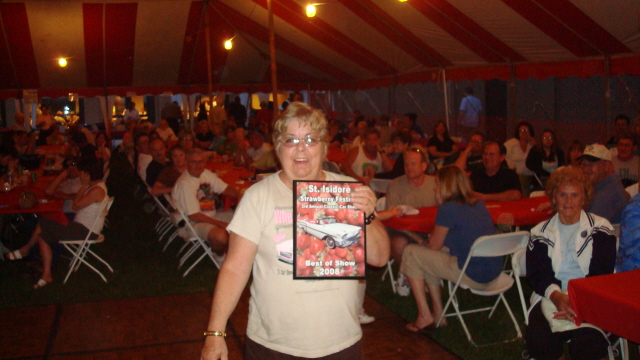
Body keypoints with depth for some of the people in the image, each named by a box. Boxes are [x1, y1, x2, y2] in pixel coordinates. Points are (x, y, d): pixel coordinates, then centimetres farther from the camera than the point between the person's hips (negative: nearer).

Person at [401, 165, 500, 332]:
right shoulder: (479, 204, 11)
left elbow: (434, 245, -2)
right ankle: (438, 314, 24)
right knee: (428, 258, 23)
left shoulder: (447, 209, -14)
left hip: (473, 277, -9)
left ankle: (425, 316, 9)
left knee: (410, 253, 4)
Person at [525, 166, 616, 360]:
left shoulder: (600, 229, 10)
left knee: (588, 344, -33)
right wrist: (556, 296, -21)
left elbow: (602, 274, -2)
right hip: (550, 299, 2)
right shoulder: (541, 232, 16)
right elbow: (537, 273, 2)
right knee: (538, 340, -29)